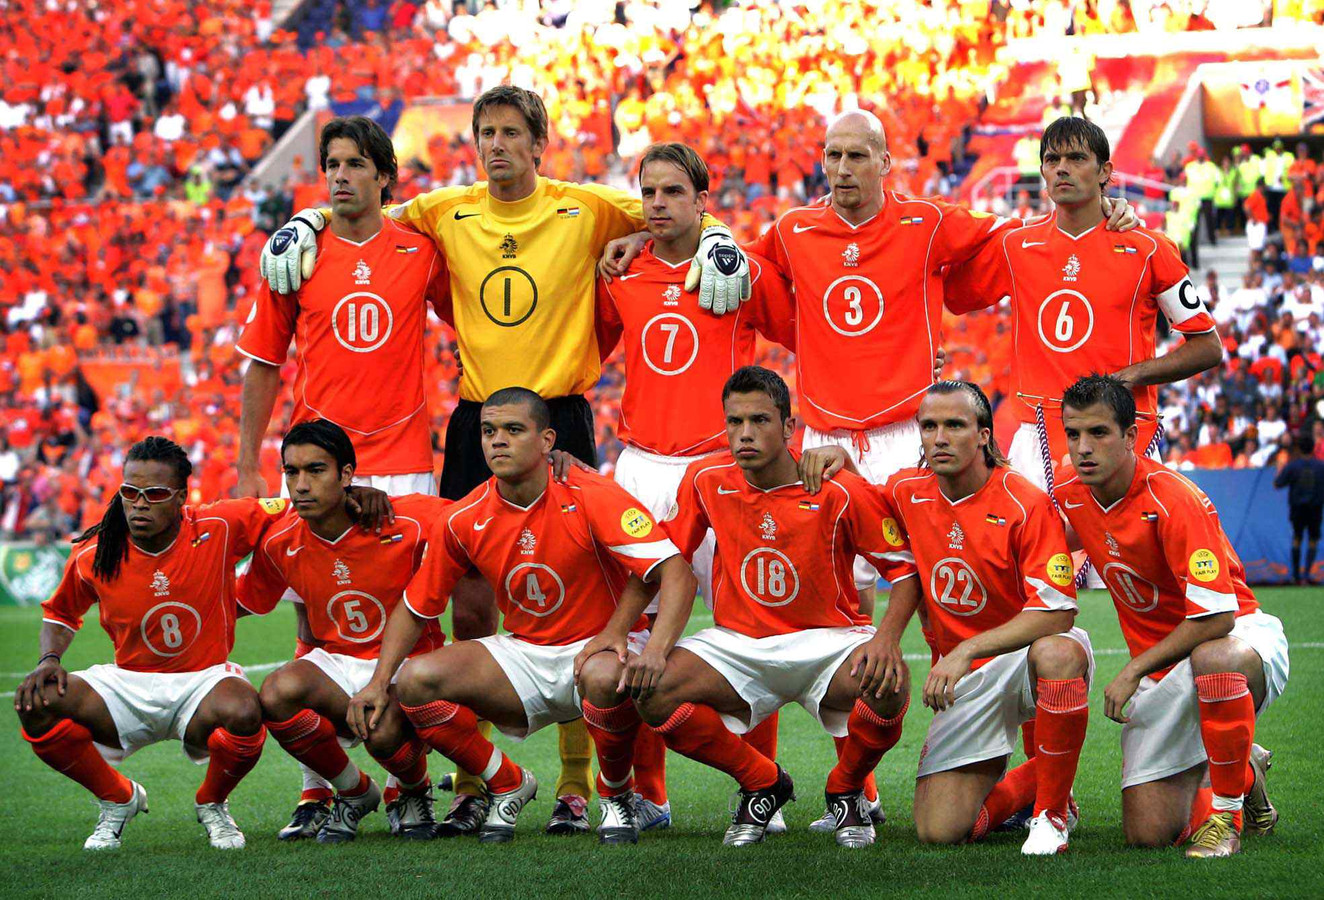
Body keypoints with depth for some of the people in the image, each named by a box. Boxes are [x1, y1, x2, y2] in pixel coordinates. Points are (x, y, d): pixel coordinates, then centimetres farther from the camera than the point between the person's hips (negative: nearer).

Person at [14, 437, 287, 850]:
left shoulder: (219, 528, -13)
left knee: (243, 711, -38)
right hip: (127, 684, 2)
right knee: (37, 704, -24)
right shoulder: (93, 556, -7)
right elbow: (60, 613, 13)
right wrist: (48, 659, -6)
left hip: (204, 681, -2)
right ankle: (119, 800, 3)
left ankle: (212, 804, -1)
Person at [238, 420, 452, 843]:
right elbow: (243, 600, 11)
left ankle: (416, 792, 6)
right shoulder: (281, 541, -5)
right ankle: (356, 792, -2)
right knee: (277, 693, -31)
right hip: (336, 661, 4)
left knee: (386, 734, -36)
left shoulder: (407, 522, -18)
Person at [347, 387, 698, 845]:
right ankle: (507, 785, 5)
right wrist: (378, 683, -8)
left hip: (594, 647, -4)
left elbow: (676, 572, -25)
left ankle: (615, 794, -8)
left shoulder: (590, 496, -18)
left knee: (606, 677, -41)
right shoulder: (464, 520, -5)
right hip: (521, 654, 4)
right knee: (415, 681, -19)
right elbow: (414, 608, 7)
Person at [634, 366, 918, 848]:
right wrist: (657, 646, -11)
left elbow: (905, 566, -7)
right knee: (651, 691, -25)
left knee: (888, 683, -36)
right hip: (738, 645, 3)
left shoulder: (838, 492, -13)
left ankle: (846, 790, 1)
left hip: (826, 643, -3)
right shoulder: (706, 480, -4)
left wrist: (886, 639, -25)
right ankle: (762, 784, 3)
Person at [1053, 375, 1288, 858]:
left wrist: (1134, 671, -21)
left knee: (1213, 659, -46)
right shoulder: (1069, 499, -3)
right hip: (1160, 667, 6)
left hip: (1240, 636, -6)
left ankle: (1226, 811, -21)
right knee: (1147, 833, -9)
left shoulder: (1173, 500, -23)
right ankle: (1244, 774, 23)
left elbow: (1214, 618, -26)